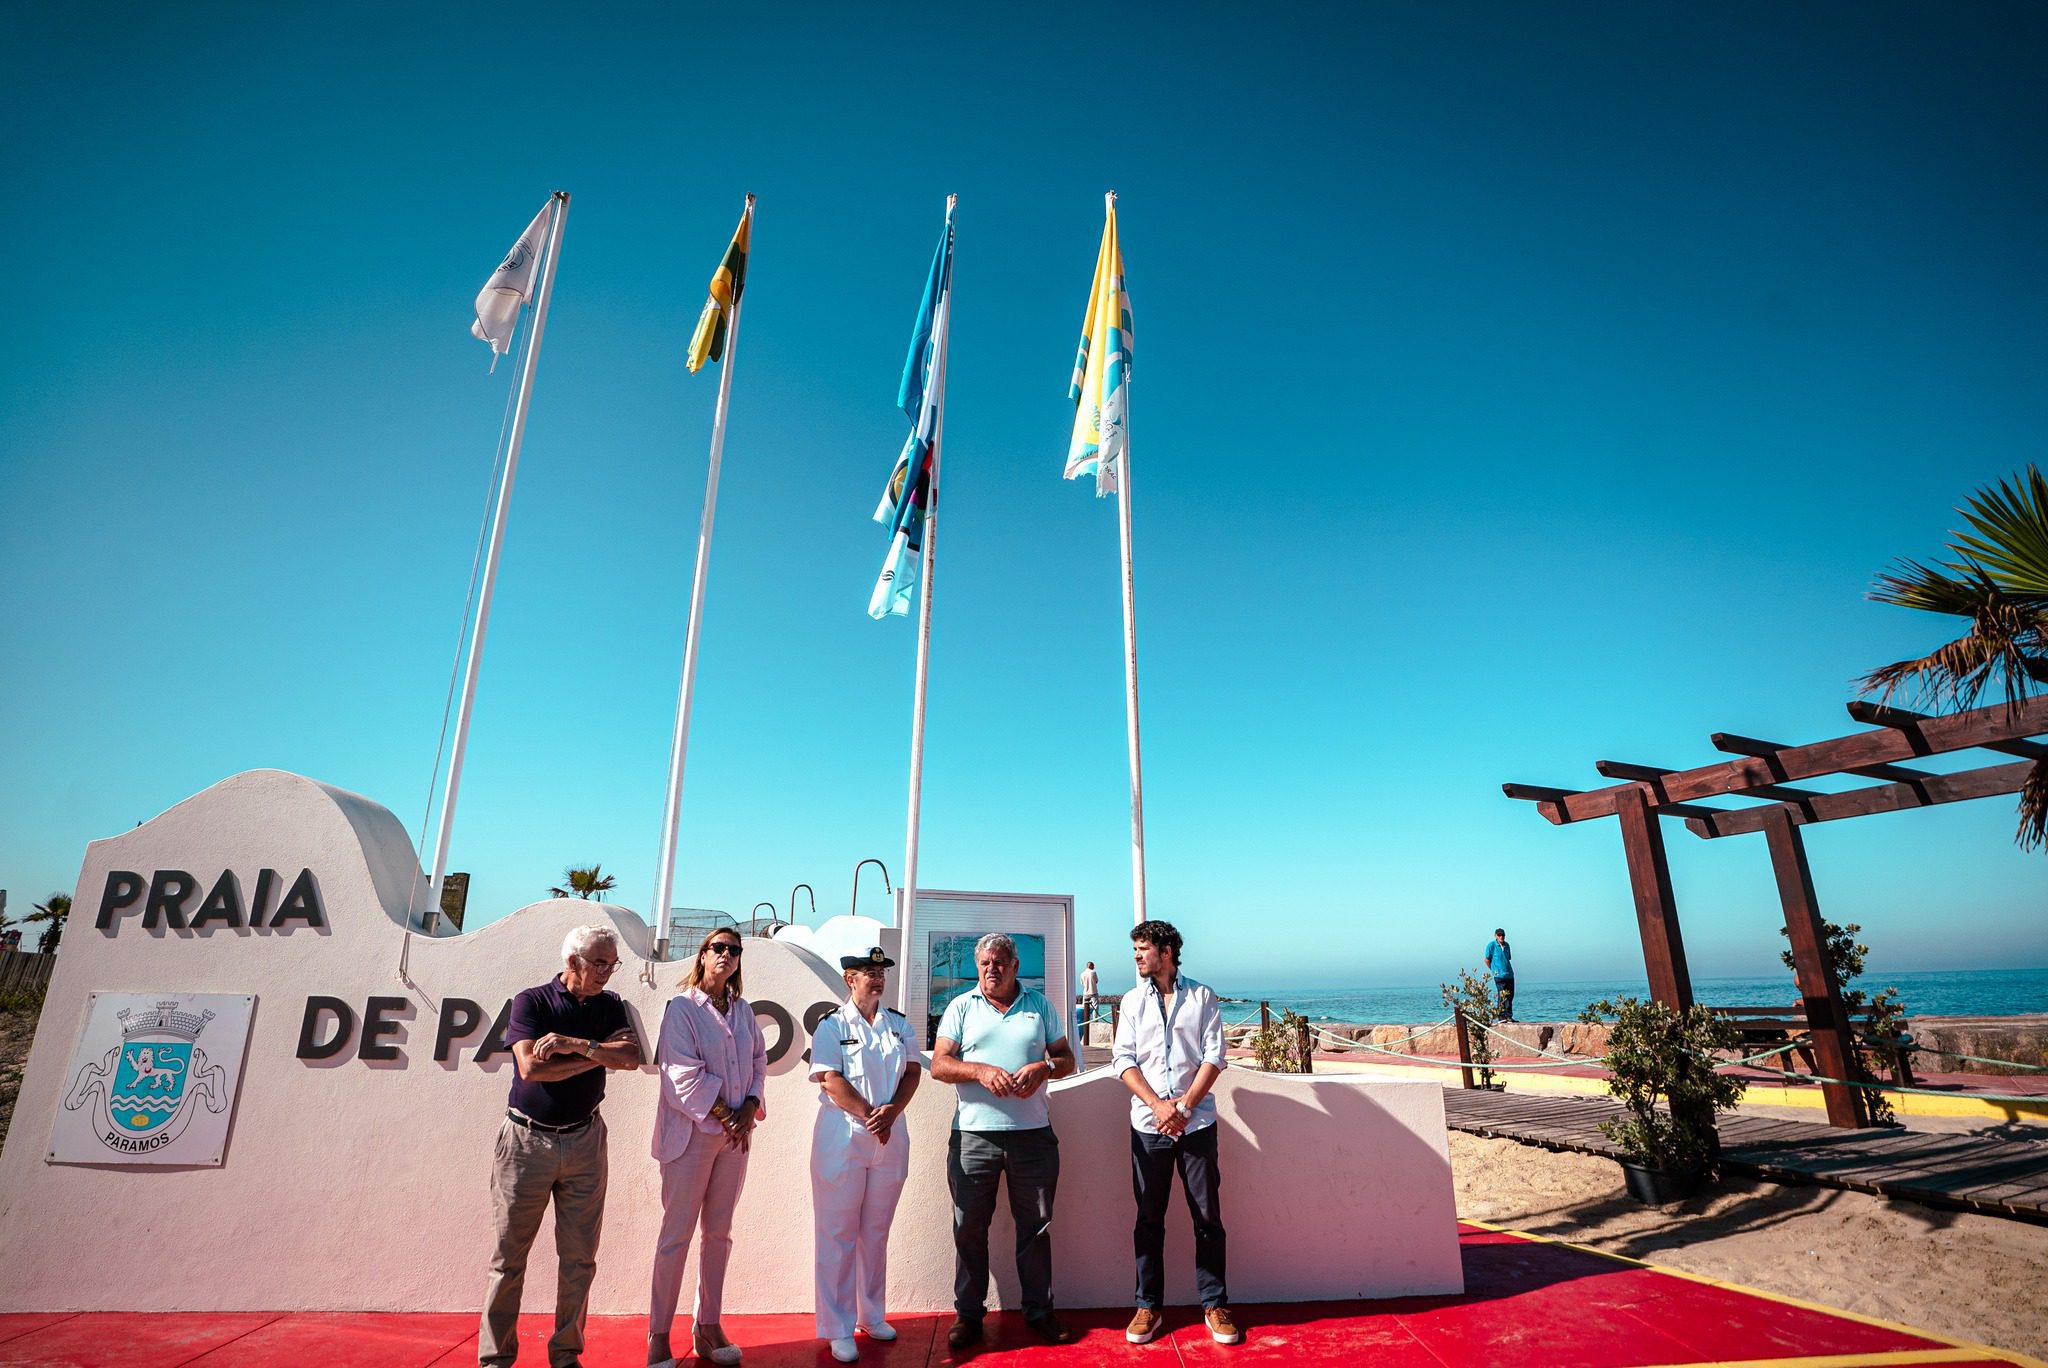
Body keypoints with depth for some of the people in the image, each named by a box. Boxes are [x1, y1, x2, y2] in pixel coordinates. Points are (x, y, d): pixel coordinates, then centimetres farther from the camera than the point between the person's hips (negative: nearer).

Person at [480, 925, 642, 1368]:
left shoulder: (610, 1006, 5)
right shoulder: (531, 1002, -5)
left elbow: (631, 1057, -11)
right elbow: (531, 1067, -17)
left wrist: (576, 1044, -21)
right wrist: (599, 1055, -13)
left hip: (583, 1142, 3)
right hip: (526, 1140, -3)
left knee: (579, 1257, 7)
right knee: (509, 1254, 5)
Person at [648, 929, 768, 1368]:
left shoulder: (743, 1010, 9)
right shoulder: (681, 1007, -8)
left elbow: (759, 1060, 9)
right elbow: (684, 1072, -14)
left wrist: (749, 1108, -6)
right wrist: (723, 1116, -13)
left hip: (735, 1133, 5)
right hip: (692, 1131, -5)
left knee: (719, 1233, 12)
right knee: (677, 1233, 2)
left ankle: (707, 1328, 23)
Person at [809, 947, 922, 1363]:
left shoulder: (899, 1024, 8)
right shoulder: (832, 1026, -5)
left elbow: (912, 1071, 3)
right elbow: (831, 1081, -13)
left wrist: (891, 1112, -13)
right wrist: (870, 1116, -17)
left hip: (890, 1139, 4)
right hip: (841, 1140, -4)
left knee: (876, 1233, 15)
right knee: (839, 1235, 3)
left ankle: (872, 1316, 29)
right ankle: (839, 1329, 14)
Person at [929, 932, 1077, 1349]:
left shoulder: (1040, 1005, 8)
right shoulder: (961, 1007, 5)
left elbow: (1066, 1059, 11)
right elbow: (939, 1065, -1)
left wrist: (1044, 1068, -11)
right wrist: (980, 1071, -18)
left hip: (1033, 1134, 1)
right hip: (974, 1136, -1)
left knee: (1036, 1225, 9)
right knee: (969, 1227, 7)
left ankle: (1039, 1311, 25)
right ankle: (968, 1313, 23)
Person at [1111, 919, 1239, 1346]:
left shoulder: (1203, 996, 1)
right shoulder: (1133, 1001, 6)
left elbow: (1214, 1057, -4)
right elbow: (1124, 1060, 0)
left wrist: (1184, 1107, -12)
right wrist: (1158, 1106, -11)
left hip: (1196, 1122, -1)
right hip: (1148, 1124, 2)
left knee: (1208, 1216, 5)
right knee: (1149, 1218, 9)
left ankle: (1215, 1304, 20)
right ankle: (1148, 1306, 21)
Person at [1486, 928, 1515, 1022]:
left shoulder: (1506, 945, 12)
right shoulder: (1491, 945, -6)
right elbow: (1487, 960, -1)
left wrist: (1508, 970, 12)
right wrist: (1494, 970, 2)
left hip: (1510, 975, 6)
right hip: (1499, 976, -6)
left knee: (1510, 996, 7)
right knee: (1502, 997, -8)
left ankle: (1509, 1016, 15)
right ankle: (1501, 1016, -3)